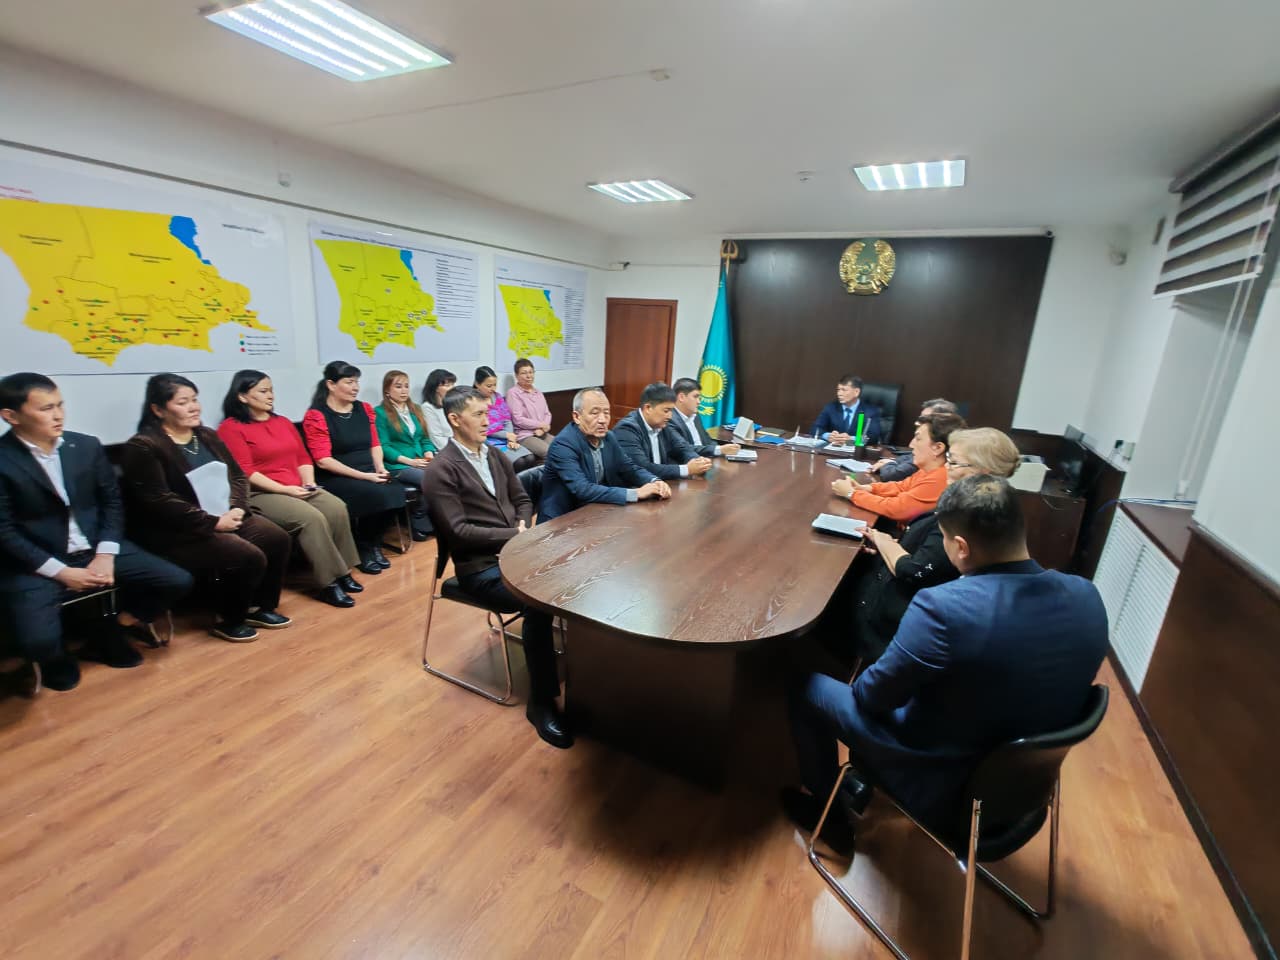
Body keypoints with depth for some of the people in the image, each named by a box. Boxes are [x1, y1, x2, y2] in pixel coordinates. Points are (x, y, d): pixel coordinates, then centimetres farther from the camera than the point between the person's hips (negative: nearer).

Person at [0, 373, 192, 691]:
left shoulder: (87, 446, 4)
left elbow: (112, 501, 6)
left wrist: (106, 555, -6)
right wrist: (60, 572, -15)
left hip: (96, 550, 4)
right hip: (37, 564, -4)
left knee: (177, 581, -9)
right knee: (38, 641, -26)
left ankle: (109, 637, 15)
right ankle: (57, 658, 15)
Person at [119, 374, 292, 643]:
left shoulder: (207, 436, 12)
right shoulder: (143, 447, -10)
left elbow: (237, 475, 10)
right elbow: (160, 501, -19)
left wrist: (236, 509, -10)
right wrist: (213, 522, -22)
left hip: (225, 516, 8)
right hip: (175, 532, -7)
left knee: (278, 539, -11)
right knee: (248, 557, -25)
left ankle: (260, 606, 8)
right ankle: (228, 620, 0)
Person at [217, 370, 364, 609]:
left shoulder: (283, 422, 19)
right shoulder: (231, 428, -2)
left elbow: (303, 458, 18)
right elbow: (245, 472, -11)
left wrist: (308, 483, -1)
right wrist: (284, 489, -17)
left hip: (298, 489, 6)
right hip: (260, 494, -6)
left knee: (337, 508, -22)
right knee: (311, 518, -31)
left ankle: (342, 571, -13)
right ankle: (328, 583, -23)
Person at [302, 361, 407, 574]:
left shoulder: (364, 409, 12)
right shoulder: (316, 416, -5)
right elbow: (323, 460, -12)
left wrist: (379, 467, -5)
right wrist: (363, 476, -19)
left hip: (369, 472, 5)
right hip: (335, 477, -5)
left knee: (396, 492, -26)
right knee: (376, 494, -32)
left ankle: (374, 544, -1)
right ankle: (363, 549, -5)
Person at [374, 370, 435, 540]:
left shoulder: (415, 409, 22)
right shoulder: (380, 413, 3)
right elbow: (383, 447, -5)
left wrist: (429, 454, -2)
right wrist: (410, 461, -15)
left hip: (422, 462, 5)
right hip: (397, 465, -5)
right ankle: (420, 525, -15)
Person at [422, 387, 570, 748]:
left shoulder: (495, 455, 13)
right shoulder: (441, 471, -9)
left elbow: (522, 499, 17)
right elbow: (459, 531, -16)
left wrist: (525, 527, -4)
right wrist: (513, 534, -17)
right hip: (481, 567, -6)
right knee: (538, 603, -30)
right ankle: (540, 702, -13)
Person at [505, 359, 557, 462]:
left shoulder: (538, 392, 21)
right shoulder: (513, 393, -1)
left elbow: (547, 413, 15)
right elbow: (518, 420, -9)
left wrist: (543, 428, -6)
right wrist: (541, 424, -6)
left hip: (543, 433, 7)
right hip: (524, 436, -6)